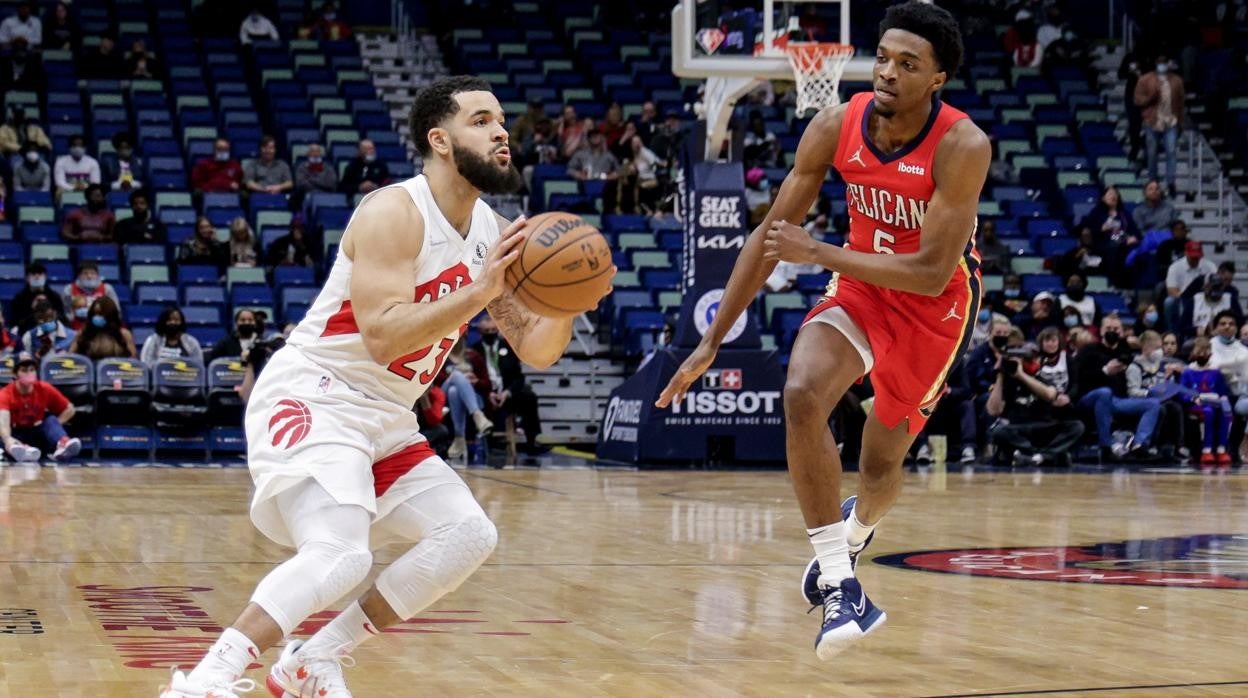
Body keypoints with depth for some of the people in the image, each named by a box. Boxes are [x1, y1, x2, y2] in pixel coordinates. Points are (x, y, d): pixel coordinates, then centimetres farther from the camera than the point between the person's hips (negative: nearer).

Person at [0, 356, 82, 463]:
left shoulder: (45, 389, -4)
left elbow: (69, 409, 4)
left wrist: (53, 426, -11)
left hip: (39, 436, 2)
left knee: (51, 419, -26)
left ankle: (62, 445, -59)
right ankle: (22, 450, -71)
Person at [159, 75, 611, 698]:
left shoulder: (493, 232, 6)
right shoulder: (394, 213, -18)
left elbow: (535, 350, 8)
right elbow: (383, 336, -29)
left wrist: (568, 305, -13)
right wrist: (479, 291, -33)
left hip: (386, 420, 9)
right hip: (312, 397, -9)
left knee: (469, 535, 2)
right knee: (340, 555, -28)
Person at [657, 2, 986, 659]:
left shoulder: (962, 146, -29)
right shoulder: (837, 126, -17)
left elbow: (931, 273, -31)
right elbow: (770, 234, -8)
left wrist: (817, 252, -34)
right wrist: (711, 341, -9)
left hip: (934, 305, -3)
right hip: (861, 285, 3)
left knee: (882, 461, 8)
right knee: (801, 395, -26)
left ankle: (853, 532, 48)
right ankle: (838, 580, -20)